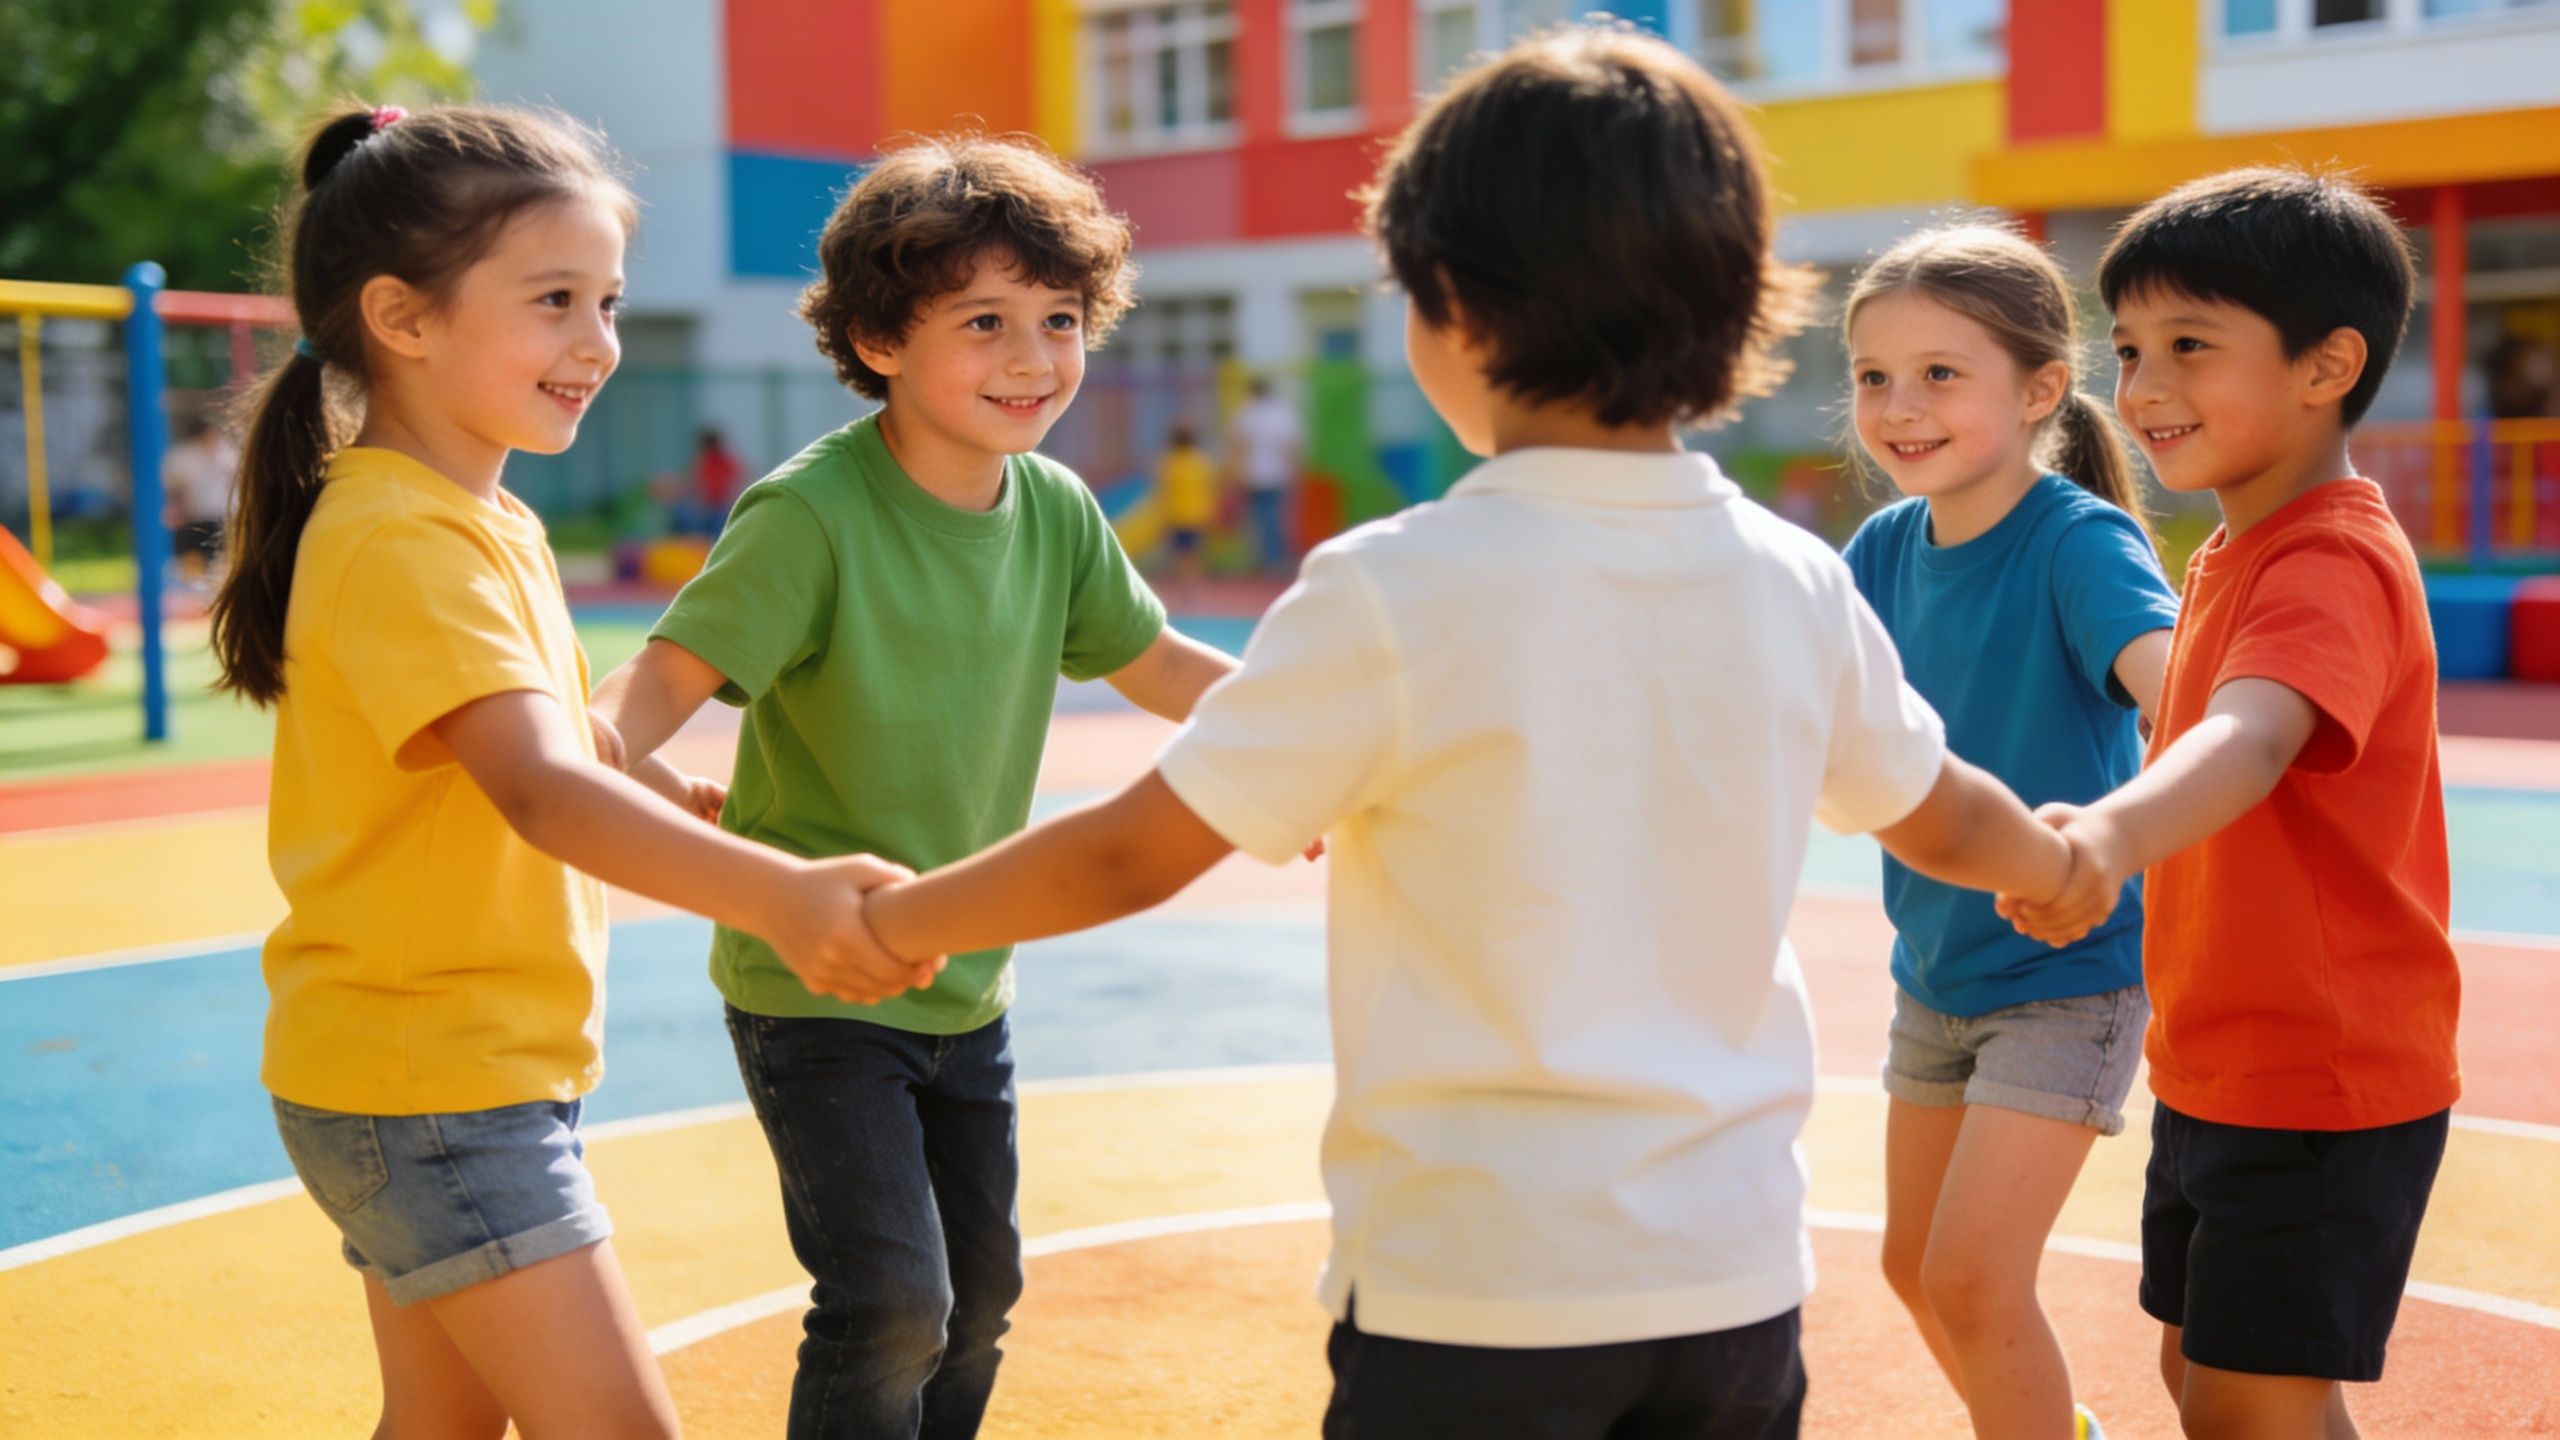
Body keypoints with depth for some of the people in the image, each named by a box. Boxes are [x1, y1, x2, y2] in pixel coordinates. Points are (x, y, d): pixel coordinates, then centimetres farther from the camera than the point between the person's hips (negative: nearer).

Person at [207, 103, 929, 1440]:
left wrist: (696, 797, 14)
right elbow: (538, 790, -38)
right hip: (432, 1088, -10)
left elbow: (564, 735, 26)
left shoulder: (491, 523, 10)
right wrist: (774, 894, -51)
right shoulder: (401, 542, -22)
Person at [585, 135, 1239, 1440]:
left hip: (965, 985, 7)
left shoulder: (1056, 513, -2)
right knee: (891, 1302, -12)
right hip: (811, 983, -7)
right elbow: (675, 668, -27)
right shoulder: (809, 516, -21)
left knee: (978, 1287, 18)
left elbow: (1155, 661, 12)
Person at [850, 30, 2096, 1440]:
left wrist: (886, 919, 7)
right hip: (1734, 1274, 5)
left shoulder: (1394, 592, -17)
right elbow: (1947, 820, 16)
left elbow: (1129, 856, -11)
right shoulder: (1797, 584, -1)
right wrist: (2072, 858, 39)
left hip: (1473, 1288, -5)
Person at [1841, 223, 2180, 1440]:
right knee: (1915, 1262, 18)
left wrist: (2106, 824, -59)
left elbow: (2179, 693, -39)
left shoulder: (2081, 541, -21)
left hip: (2064, 971, -7)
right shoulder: (1889, 548, -2)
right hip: (1934, 967, 7)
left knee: (1973, 1275, -12)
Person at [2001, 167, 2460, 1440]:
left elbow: (2248, 740, -42)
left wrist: (2112, 836, -60)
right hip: (2212, 1070, 10)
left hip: (2324, 1088, -10)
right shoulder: (2229, 555, 10)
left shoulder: (2334, 565, -21)